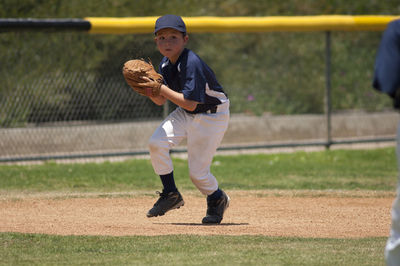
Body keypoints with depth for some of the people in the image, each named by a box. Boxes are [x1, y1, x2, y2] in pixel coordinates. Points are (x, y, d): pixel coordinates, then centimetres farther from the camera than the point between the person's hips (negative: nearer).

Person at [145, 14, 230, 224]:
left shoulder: (192, 64, -29)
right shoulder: (165, 65, -3)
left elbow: (190, 104, -32)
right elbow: (160, 101, 2)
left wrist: (162, 88, -31)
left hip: (211, 117, -7)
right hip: (184, 114, 7)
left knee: (197, 171, -6)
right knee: (156, 143, -15)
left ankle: (217, 199, 27)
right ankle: (171, 195, 1)